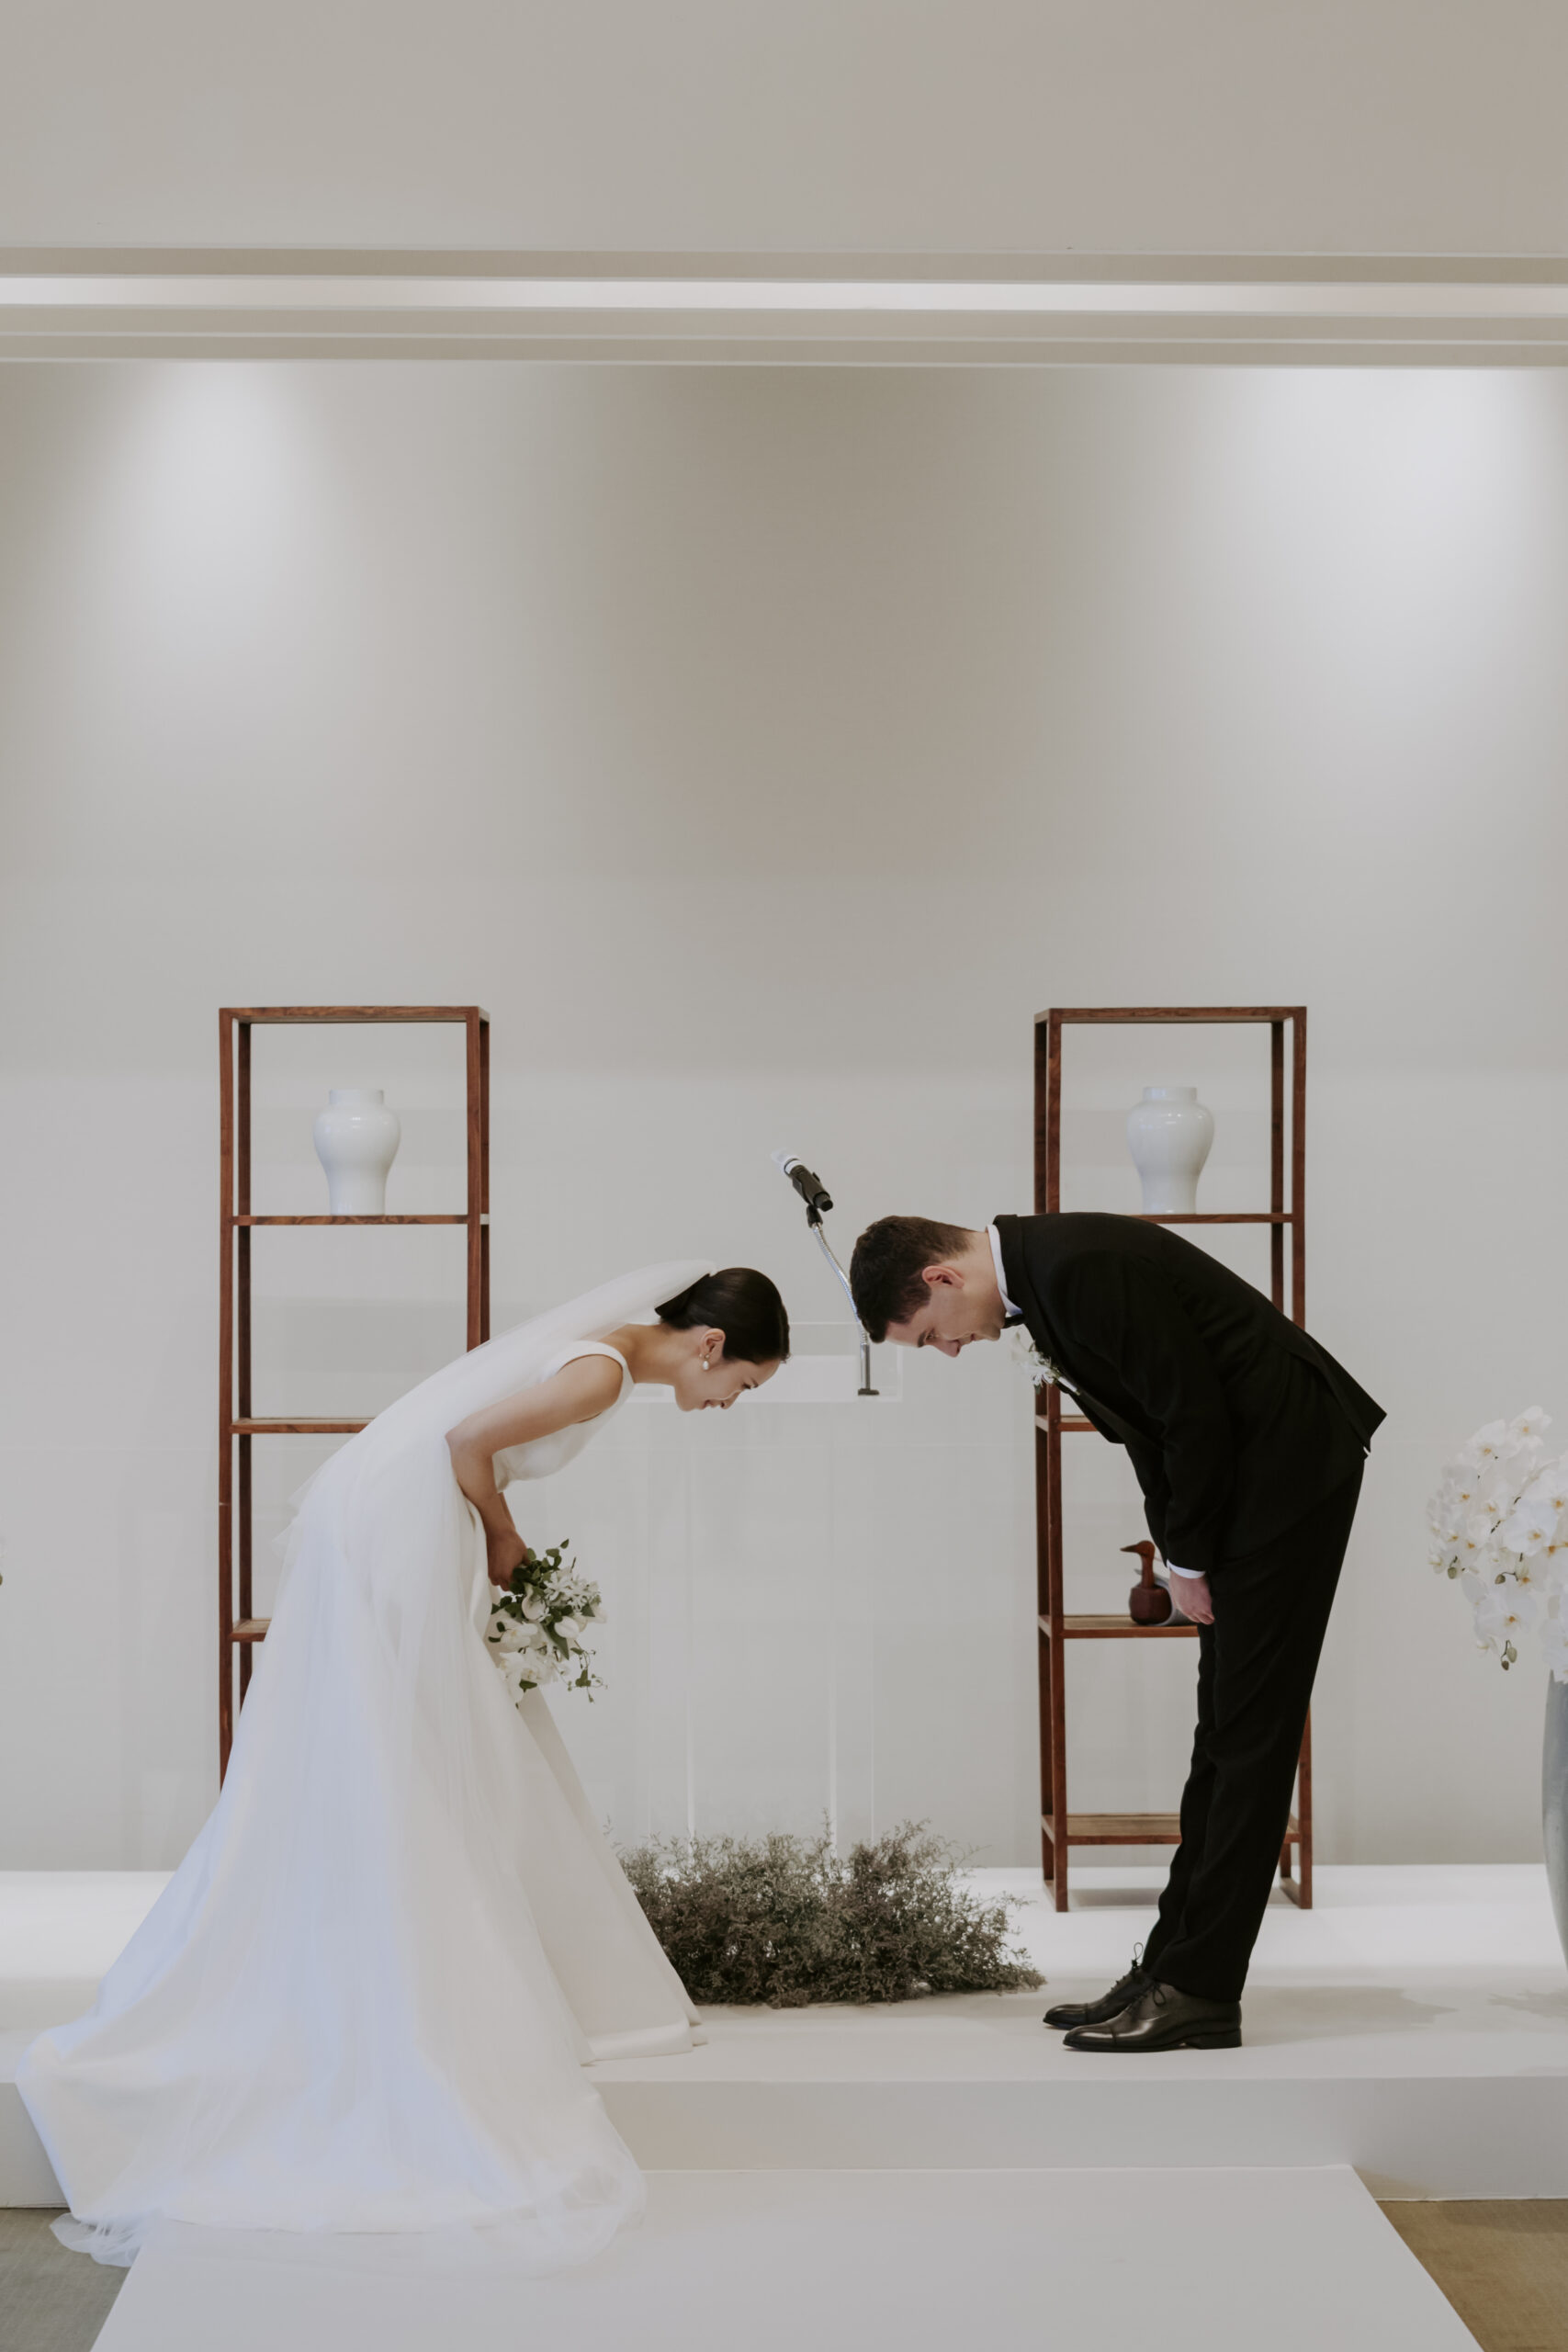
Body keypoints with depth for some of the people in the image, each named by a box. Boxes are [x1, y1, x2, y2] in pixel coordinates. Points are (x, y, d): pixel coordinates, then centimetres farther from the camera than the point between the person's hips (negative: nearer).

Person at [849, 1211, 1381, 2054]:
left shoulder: (1086, 1266, -22)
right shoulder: (1043, 1272, 8)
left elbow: (1195, 1415, -21)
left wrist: (1190, 1562, -10)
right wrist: (1181, 1556, 10)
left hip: (1291, 1461, -10)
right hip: (1243, 1470, 10)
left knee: (1248, 1734, -6)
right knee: (1224, 1733, 12)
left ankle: (1199, 1993, -2)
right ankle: (1171, 1966, 17)